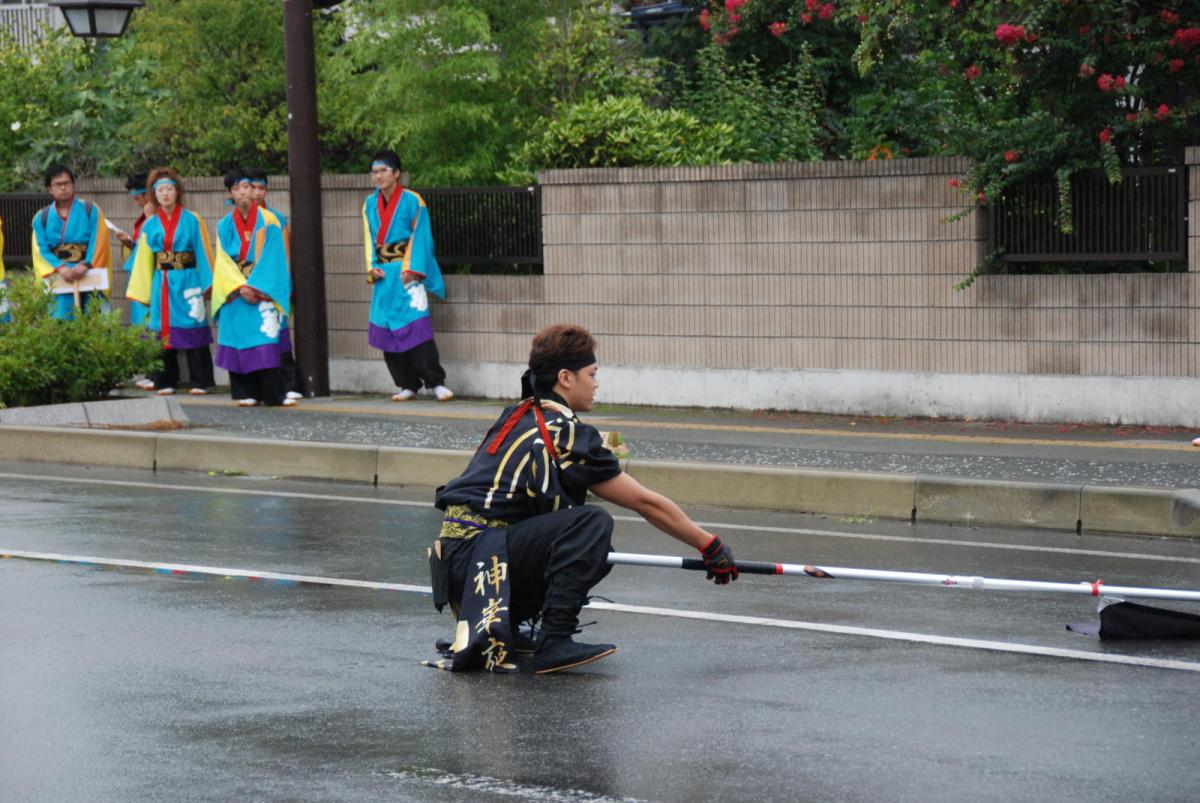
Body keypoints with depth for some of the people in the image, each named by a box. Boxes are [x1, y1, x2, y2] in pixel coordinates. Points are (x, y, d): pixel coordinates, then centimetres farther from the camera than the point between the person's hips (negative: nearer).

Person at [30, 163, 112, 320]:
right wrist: (60, 268, -16)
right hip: (59, 281, 1)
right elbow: (41, 252, 2)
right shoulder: (41, 218, 11)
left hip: (90, 277, -1)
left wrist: (85, 266, -19)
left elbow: (98, 243, -3)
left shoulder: (90, 210, 6)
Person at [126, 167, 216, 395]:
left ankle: (200, 382, -1)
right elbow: (144, 260, 12)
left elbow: (203, 253, 2)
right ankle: (165, 381, 9)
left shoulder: (191, 220, 2)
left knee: (193, 331, -4)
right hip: (161, 285, 3)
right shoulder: (150, 225, 9)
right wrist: (142, 291, 8)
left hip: (188, 283, -3)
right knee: (164, 331, 3)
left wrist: (206, 284, -4)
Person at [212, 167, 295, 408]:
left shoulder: (268, 221, 1)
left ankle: (273, 394, -12)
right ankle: (246, 393, 3)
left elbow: (271, 258, -5)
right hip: (234, 292, 3)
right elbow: (224, 261, 2)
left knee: (265, 341, -11)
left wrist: (255, 287, -14)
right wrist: (241, 287, -12)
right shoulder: (225, 225, 9)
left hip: (262, 291, -3)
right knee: (239, 340, -1)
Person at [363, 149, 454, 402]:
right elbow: (369, 239, 13)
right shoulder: (370, 204, 11)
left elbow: (420, 236, -6)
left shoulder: (412, 201, -3)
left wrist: (411, 270, -14)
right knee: (387, 329, 1)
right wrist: (371, 267, -1)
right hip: (383, 274, 5)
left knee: (416, 325, -13)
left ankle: (436, 382, -11)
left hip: (406, 272, -5)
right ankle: (408, 385, 6)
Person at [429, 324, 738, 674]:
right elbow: (647, 504, -5)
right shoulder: (564, 432, -10)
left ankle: (496, 627, 13)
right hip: (477, 555, -9)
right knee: (592, 523, -19)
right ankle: (553, 643, -21)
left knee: (596, 553, 16)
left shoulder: (518, 416, 15)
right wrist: (711, 546, 3)